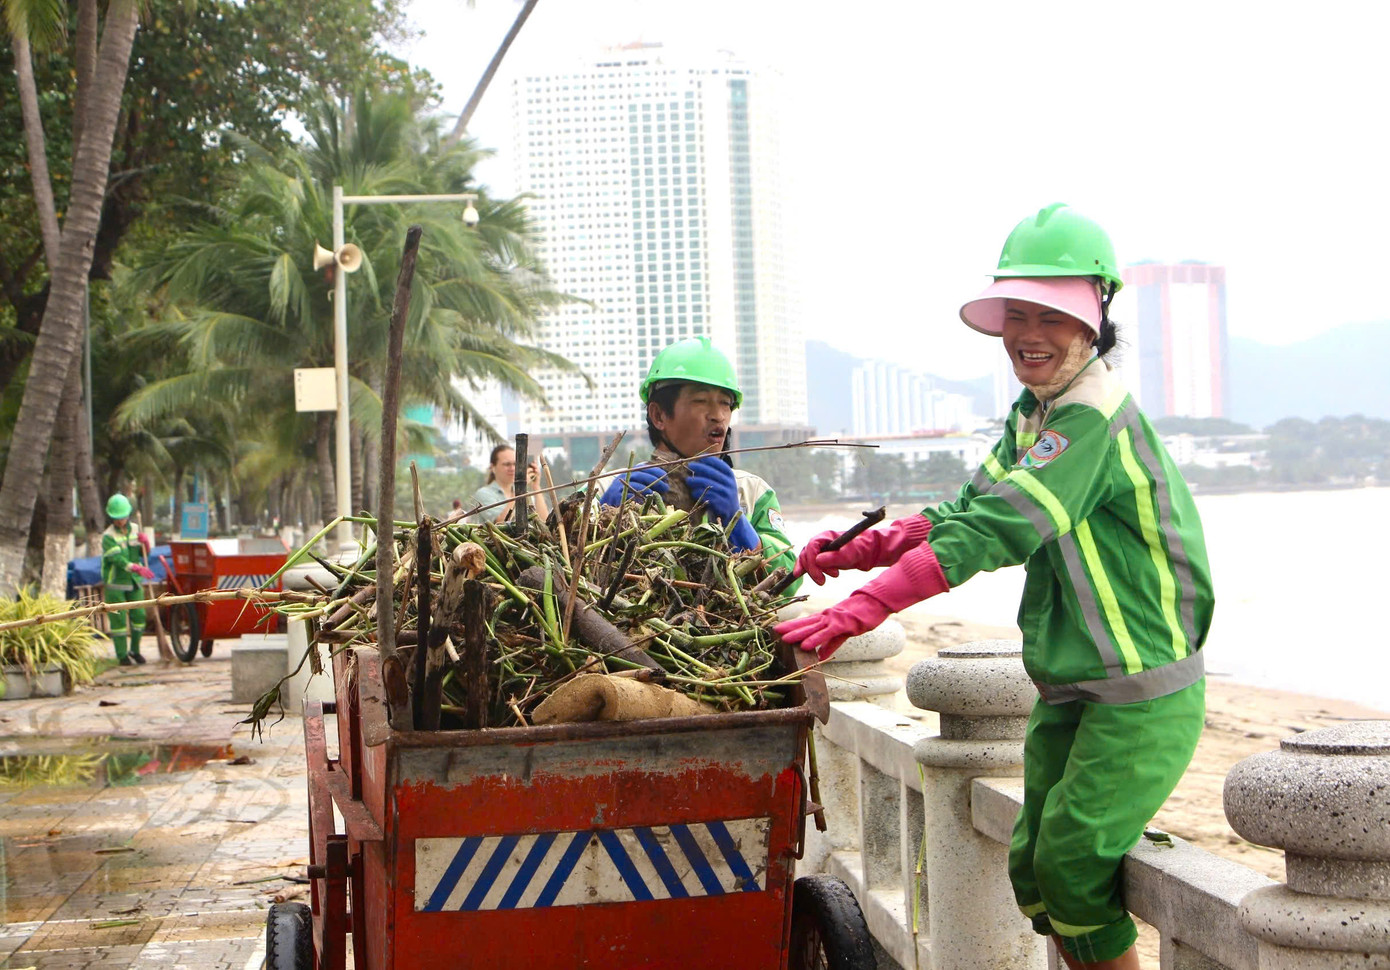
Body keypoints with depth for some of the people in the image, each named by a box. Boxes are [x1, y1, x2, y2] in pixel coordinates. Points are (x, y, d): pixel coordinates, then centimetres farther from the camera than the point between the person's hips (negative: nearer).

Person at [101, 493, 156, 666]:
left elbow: (143, 554, 8)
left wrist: (144, 543, -15)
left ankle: (135, 650, 20)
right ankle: (121, 655, 7)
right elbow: (117, 559, -30)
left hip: (134, 581, 5)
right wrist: (137, 568, -43)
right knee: (118, 619, -2)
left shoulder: (134, 529, 3)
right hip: (115, 582, -5)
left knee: (138, 615, 4)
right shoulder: (108, 536, -16)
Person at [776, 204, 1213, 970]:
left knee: (1072, 867, -7)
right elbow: (971, 509, 8)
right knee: (1033, 870, 11)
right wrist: (862, 548, -9)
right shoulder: (1034, 415, 9)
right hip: (1069, 689, 9)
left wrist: (860, 608, -34)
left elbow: (996, 531, -30)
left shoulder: (1097, 419, -22)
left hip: (1143, 693, -9)